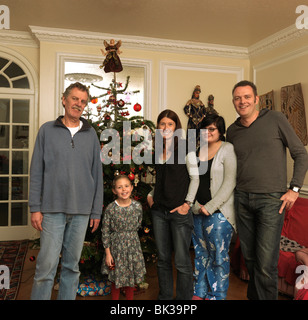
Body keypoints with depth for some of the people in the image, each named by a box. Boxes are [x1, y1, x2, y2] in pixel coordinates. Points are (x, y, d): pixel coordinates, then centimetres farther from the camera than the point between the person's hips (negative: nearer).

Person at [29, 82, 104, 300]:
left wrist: (96, 211, 6)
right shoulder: (48, 130, 4)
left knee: (72, 265, 11)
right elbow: (37, 171, 2)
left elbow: (97, 174, 8)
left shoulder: (91, 134, 9)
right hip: (53, 208, -2)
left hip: (81, 210, 2)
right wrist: (35, 208, -4)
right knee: (47, 265, -1)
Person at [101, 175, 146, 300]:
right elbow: (105, 231, -8)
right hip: (116, 247, -2)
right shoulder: (111, 208, -13)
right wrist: (108, 253, -8)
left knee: (132, 277, 13)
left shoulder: (137, 206, -6)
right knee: (116, 278, 9)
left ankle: (130, 298, 33)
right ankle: (115, 298, 30)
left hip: (133, 247, 2)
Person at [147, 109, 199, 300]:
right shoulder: (158, 150, 12)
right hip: (159, 210, 6)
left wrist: (187, 203, -11)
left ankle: (184, 297, 17)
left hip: (179, 211, -6)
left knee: (182, 261, 1)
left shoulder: (185, 147, -5)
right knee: (163, 259, 14)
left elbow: (195, 177, -6)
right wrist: (151, 195, 10)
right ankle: (165, 296, 28)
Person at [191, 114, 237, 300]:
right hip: (198, 211, 6)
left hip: (219, 212, -6)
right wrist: (196, 204, 2)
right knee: (201, 254, 15)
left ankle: (217, 295, 19)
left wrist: (210, 207, -14)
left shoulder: (227, 149, -5)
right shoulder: (200, 150, 12)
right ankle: (200, 293, 29)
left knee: (218, 256, 2)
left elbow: (229, 183, -12)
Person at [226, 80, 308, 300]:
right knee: (249, 257, 15)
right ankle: (253, 295, 34)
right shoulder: (232, 131, 9)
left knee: (266, 263, -7)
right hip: (242, 199, 4)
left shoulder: (275, 119, -3)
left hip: (271, 199, -4)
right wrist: (231, 191, 11)